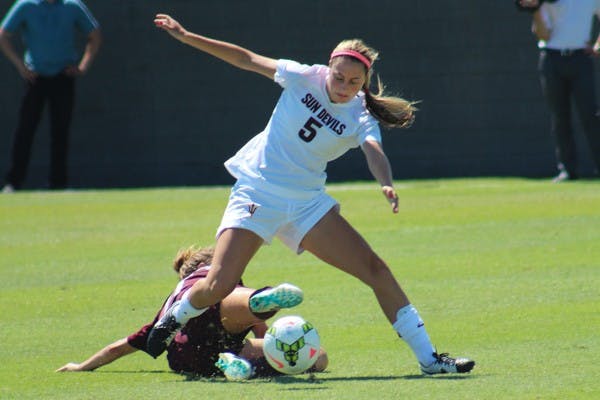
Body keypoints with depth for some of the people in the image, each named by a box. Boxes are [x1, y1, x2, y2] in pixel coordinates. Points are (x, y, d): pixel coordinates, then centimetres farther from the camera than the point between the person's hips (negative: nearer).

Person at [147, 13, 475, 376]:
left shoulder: (362, 118, -7)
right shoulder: (305, 78, -7)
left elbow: (375, 153, -27)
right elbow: (247, 59, 2)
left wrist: (387, 184, -50)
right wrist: (187, 37, 0)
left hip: (308, 203, 2)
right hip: (256, 192, -2)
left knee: (376, 270, -8)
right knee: (218, 287, -15)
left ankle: (428, 357, -2)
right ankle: (176, 316, 20)